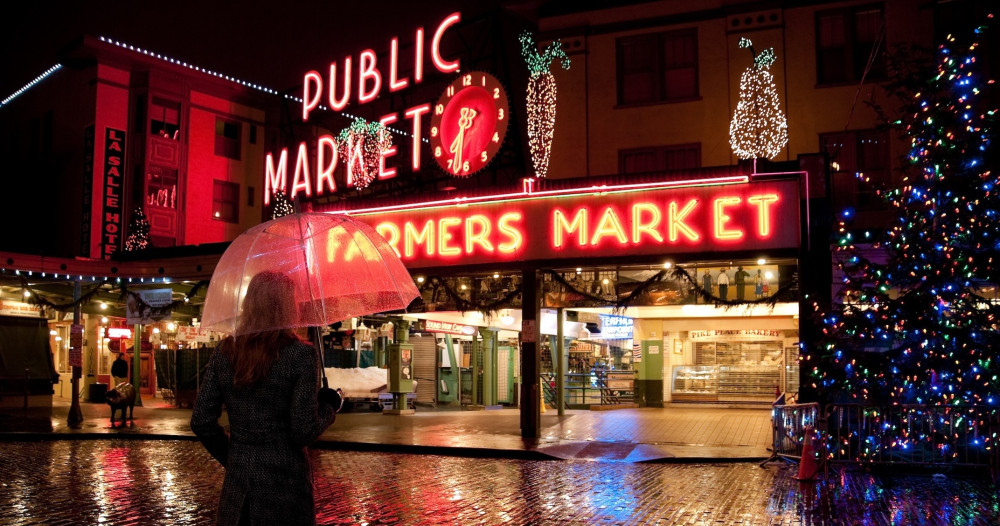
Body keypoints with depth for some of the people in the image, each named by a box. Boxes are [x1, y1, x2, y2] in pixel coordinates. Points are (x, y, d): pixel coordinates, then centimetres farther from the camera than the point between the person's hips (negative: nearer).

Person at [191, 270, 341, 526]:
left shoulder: (224, 353, 1)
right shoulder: (300, 354, -12)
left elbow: (201, 422, 3)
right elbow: (304, 432, -15)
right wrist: (329, 407, 3)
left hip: (237, 482, 4)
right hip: (283, 482, -4)